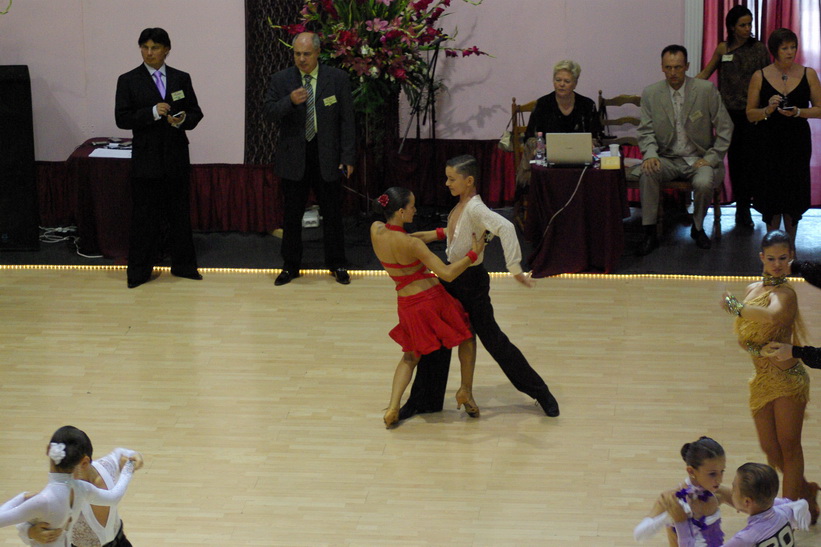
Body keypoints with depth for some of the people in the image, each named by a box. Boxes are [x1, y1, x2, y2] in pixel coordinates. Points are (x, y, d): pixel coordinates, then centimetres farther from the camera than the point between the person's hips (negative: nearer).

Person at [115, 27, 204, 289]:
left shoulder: (181, 79, 7)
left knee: (180, 213, 9)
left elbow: (195, 113, 10)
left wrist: (182, 120, -12)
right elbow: (122, 119, -6)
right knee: (144, 216, 0)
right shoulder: (128, 81, 0)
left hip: (176, 157, 3)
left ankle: (183, 265, 19)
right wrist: (153, 113, -19)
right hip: (146, 157, -2)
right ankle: (139, 270, 7)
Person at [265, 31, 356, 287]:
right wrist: (290, 101, -24)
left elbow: (346, 120, -1)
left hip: (326, 157, -1)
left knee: (332, 213, 6)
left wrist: (347, 157, -5)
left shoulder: (337, 79, -1)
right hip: (293, 158, 1)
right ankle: (290, 266, 18)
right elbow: (269, 111, -4)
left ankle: (337, 265, 19)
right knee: (292, 215, 7)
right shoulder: (281, 80, 3)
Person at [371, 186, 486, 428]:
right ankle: (466, 391, 26)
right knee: (467, 336, 22)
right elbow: (447, 273, -26)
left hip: (407, 305, 6)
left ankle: (393, 407, 7)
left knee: (411, 355, 25)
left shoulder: (376, 230, -6)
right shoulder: (411, 244, -25)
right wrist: (473, 253, -16)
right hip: (432, 298, -6)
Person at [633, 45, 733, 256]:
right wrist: (650, 154, -18)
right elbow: (646, 131, 2)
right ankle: (650, 233, -19)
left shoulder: (706, 90, -6)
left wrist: (711, 158, -10)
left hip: (699, 158, -2)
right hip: (667, 159, 2)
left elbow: (725, 129, -2)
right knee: (647, 173, -30)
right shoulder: (650, 93, 1)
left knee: (704, 183, -33)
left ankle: (698, 228, -2)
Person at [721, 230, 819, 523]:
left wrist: (734, 305, -21)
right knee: (770, 449, 12)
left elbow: (772, 315, -36)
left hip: (787, 377, -7)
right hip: (763, 378, 7)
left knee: (788, 445, 0)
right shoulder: (753, 289, 10)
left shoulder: (785, 292, -13)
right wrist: (762, 351, -14)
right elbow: (742, 336, 7)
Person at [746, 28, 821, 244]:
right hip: (768, 142, -1)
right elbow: (750, 114, 3)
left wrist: (798, 112, -15)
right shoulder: (760, 77, -1)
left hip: (797, 142, 1)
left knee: (794, 193, 6)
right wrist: (768, 110, -16)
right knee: (771, 194, 3)